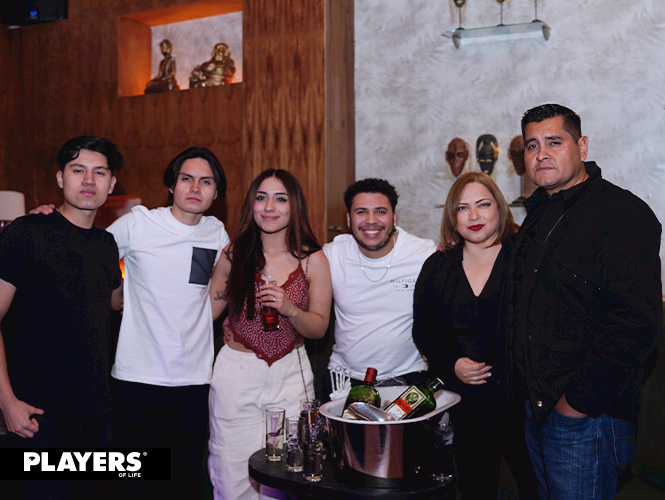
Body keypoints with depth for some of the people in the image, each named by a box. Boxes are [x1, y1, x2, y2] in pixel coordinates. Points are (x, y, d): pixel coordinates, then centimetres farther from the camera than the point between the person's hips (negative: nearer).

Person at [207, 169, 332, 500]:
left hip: (290, 373, 0)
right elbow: (207, 311, 10)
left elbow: (319, 328, 1)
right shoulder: (234, 255, 0)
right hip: (236, 373, 0)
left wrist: (289, 309, -17)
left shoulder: (313, 260, -2)